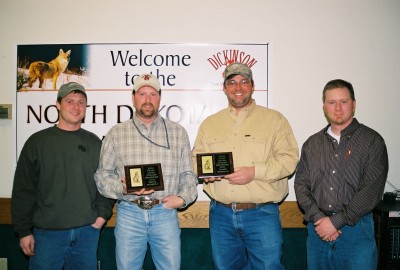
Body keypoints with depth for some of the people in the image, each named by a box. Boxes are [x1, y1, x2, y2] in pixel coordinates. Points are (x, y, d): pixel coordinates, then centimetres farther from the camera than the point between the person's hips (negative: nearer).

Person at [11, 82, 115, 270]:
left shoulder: (94, 142, 8)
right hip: (47, 232, -2)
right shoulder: (38, 142, 1)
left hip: (88, 231, 2)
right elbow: (23, 190, 0)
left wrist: (103, 213, -1)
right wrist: (24, 231, -2)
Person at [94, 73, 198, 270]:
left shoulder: (178, 132, 7)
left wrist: (183, 198, -8)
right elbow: (102, 175, 4)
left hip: (165, 212, 0)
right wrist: (123, 188, -14)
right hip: (129, 213, 0)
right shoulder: (116, 133, 5)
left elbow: (187, 174, 9)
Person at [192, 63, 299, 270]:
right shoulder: (209, 124, 12)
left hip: (261, 214, -3)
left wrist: (255, 171, -19)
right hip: (221, 213, 4)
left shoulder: (274, 119, 1)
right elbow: (195, 159, 14)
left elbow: (289, 159, -6)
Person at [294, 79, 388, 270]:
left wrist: (336, 221, -13)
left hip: (356, 228, -3)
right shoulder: (312, 144, 10)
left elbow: (372, 190, -10)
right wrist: (318, 218, -11)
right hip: (318, 229, 3)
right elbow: (301, 184, 4)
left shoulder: (372, 141, -2)